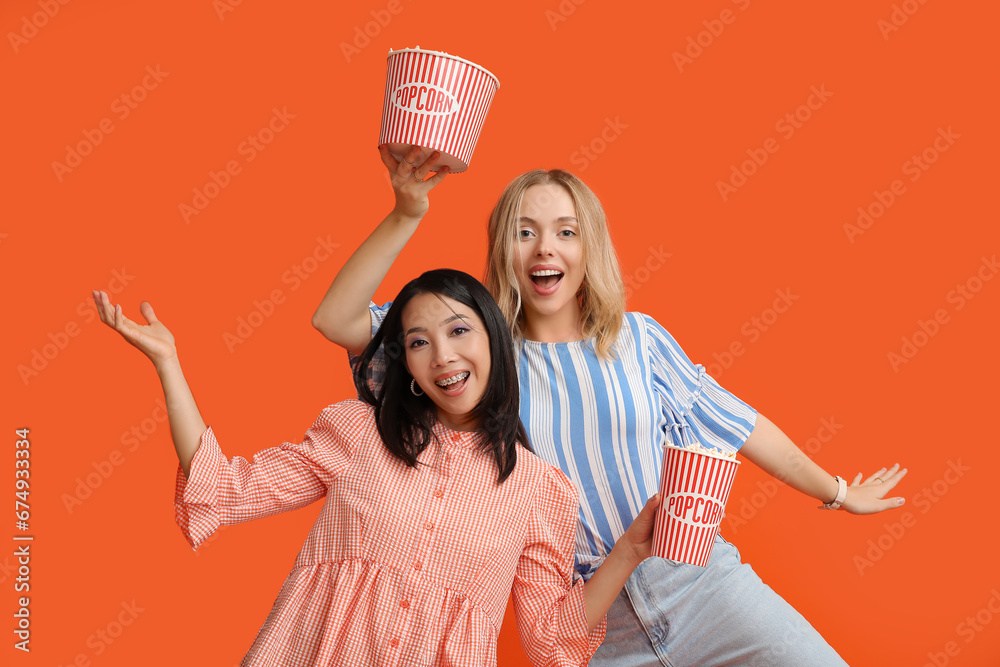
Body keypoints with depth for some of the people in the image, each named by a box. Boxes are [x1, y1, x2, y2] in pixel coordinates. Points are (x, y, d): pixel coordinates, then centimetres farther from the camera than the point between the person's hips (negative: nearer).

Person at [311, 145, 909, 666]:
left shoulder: (638, 338, 3)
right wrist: (407, 213, -16)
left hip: (698, 583, 1)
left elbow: (736, 422, 12)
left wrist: (837, 493, 20)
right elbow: (336, 320, -5)